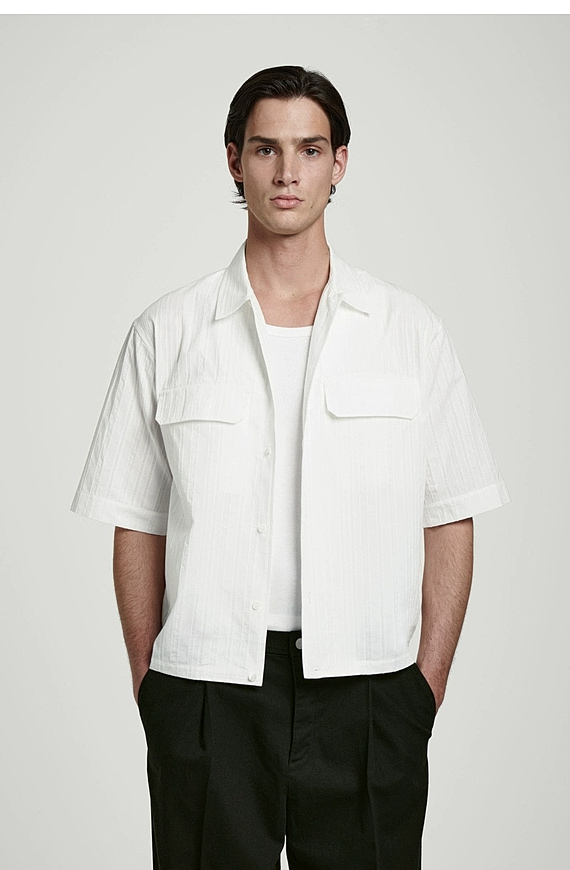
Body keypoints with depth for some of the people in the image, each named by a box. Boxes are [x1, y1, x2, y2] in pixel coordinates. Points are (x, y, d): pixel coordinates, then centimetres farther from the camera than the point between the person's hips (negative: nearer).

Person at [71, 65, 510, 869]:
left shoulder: (411, 331, 5)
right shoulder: (168, 333, 5)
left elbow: (449, 520, 5)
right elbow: (137, 524, 6)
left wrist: (430, 679, -1)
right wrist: (148, 683, 1)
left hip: (367, 691, 0)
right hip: (205, 690, 0)